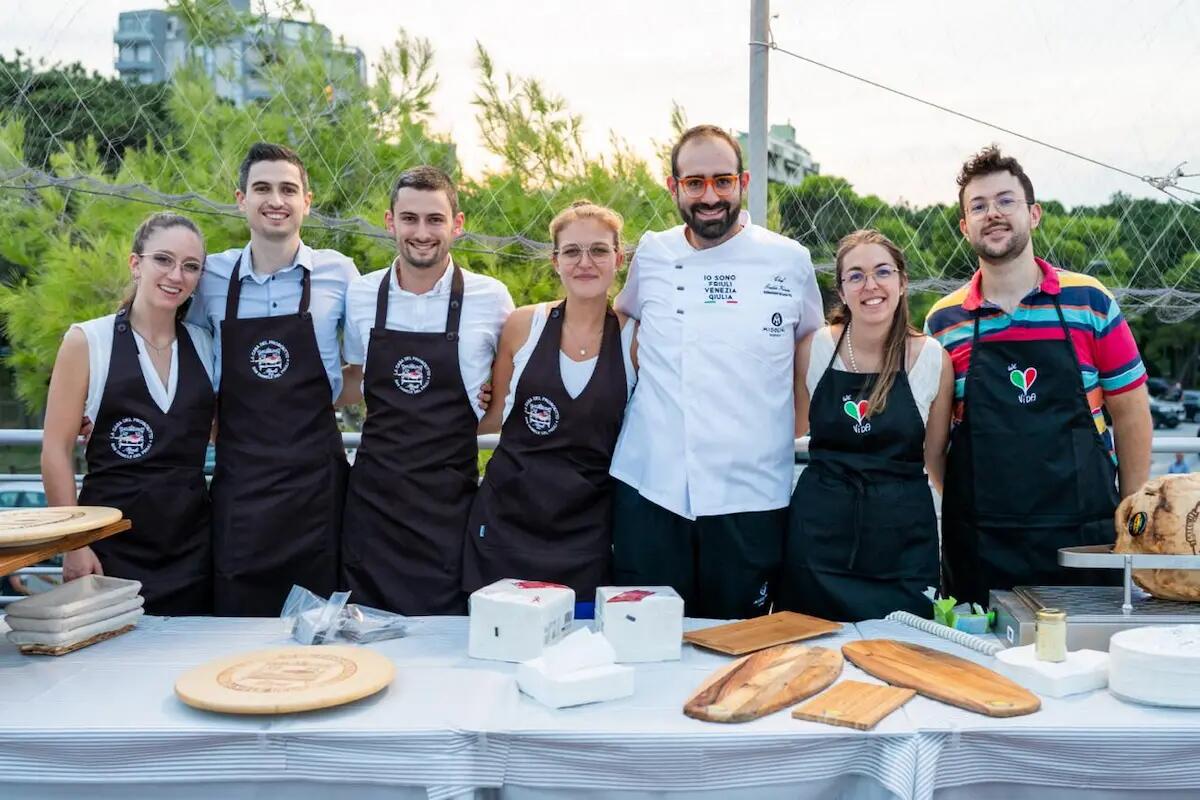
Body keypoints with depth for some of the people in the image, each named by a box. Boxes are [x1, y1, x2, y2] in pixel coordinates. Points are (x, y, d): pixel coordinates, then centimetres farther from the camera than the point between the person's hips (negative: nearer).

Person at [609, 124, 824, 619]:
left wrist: (796, 436, 11)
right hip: (649, 492, 1)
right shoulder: (651, 255, 5)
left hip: (750, 498, -1)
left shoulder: (791, 261, 1)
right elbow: (620, 317, 25)